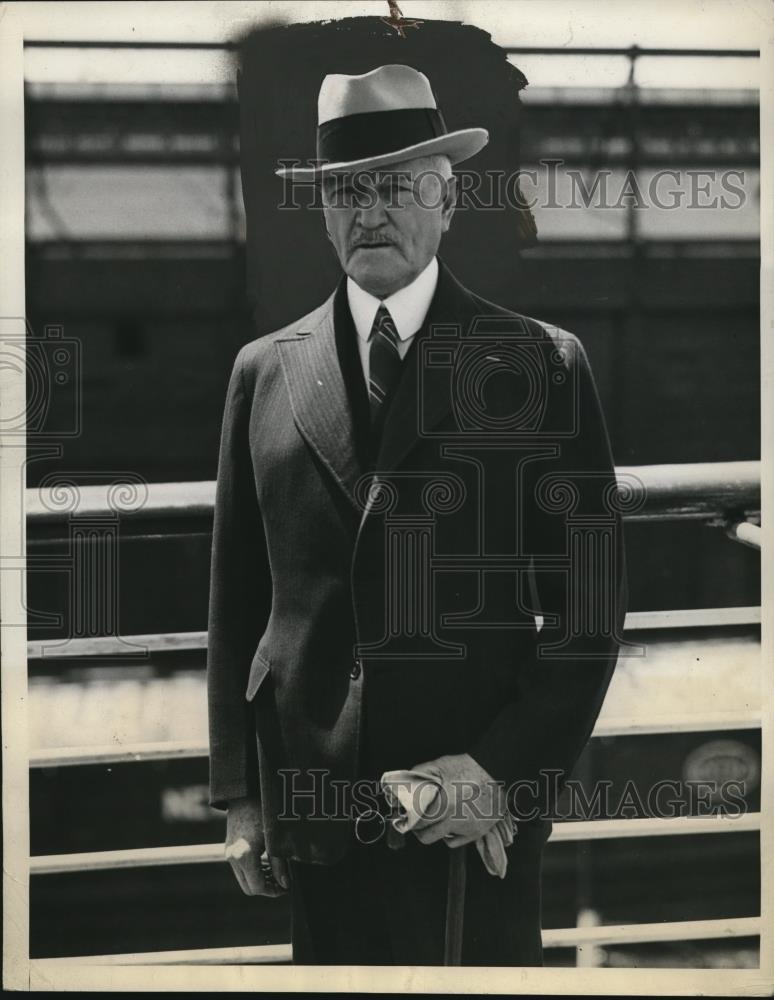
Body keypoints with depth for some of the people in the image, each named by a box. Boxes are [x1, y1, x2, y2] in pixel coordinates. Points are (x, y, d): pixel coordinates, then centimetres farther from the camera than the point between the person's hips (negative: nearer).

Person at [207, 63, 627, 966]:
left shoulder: (543, 365, 0)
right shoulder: (265, 372, 9)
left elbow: (589, 604, -1)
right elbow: (236, 597, 11)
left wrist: (505, 767, -11)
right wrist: (237, 795, 7)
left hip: (479, 801, -2)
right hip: (312, 805, 2)